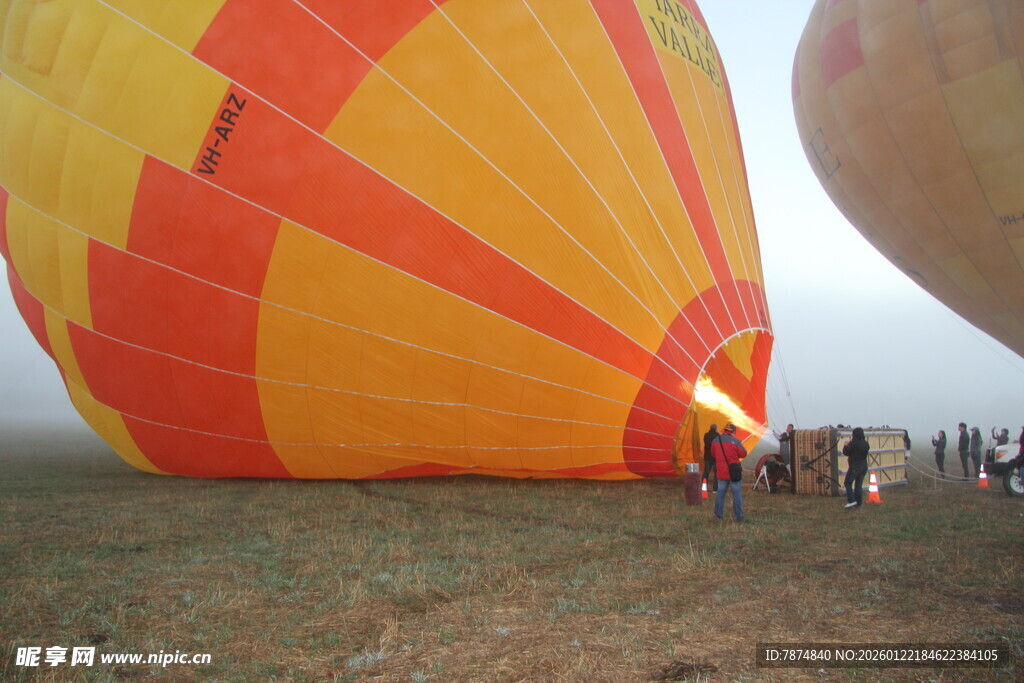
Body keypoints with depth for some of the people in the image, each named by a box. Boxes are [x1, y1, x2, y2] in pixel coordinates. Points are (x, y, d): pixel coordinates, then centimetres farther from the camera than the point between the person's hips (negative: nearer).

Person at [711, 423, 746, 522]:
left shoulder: (715, 440, 3)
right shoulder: (735, 441, -12)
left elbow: (713, 454, 13)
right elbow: (743, 454, -7)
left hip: (721, 472, 4)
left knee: (720, 493, 13)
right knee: (737, 494, 4)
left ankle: (718, 515, 18)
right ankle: (739, 517, 6)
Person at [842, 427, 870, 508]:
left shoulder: (853, 443, -16)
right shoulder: (865, 443, 2)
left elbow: (846, 452, -11)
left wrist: (846, 446, 8)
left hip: (854, 467, -6)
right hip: (864, 466, 7)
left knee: (848, 483, 2)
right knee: (859, 484, 12)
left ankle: (851, 501, -8)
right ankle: (859, 502, 13)